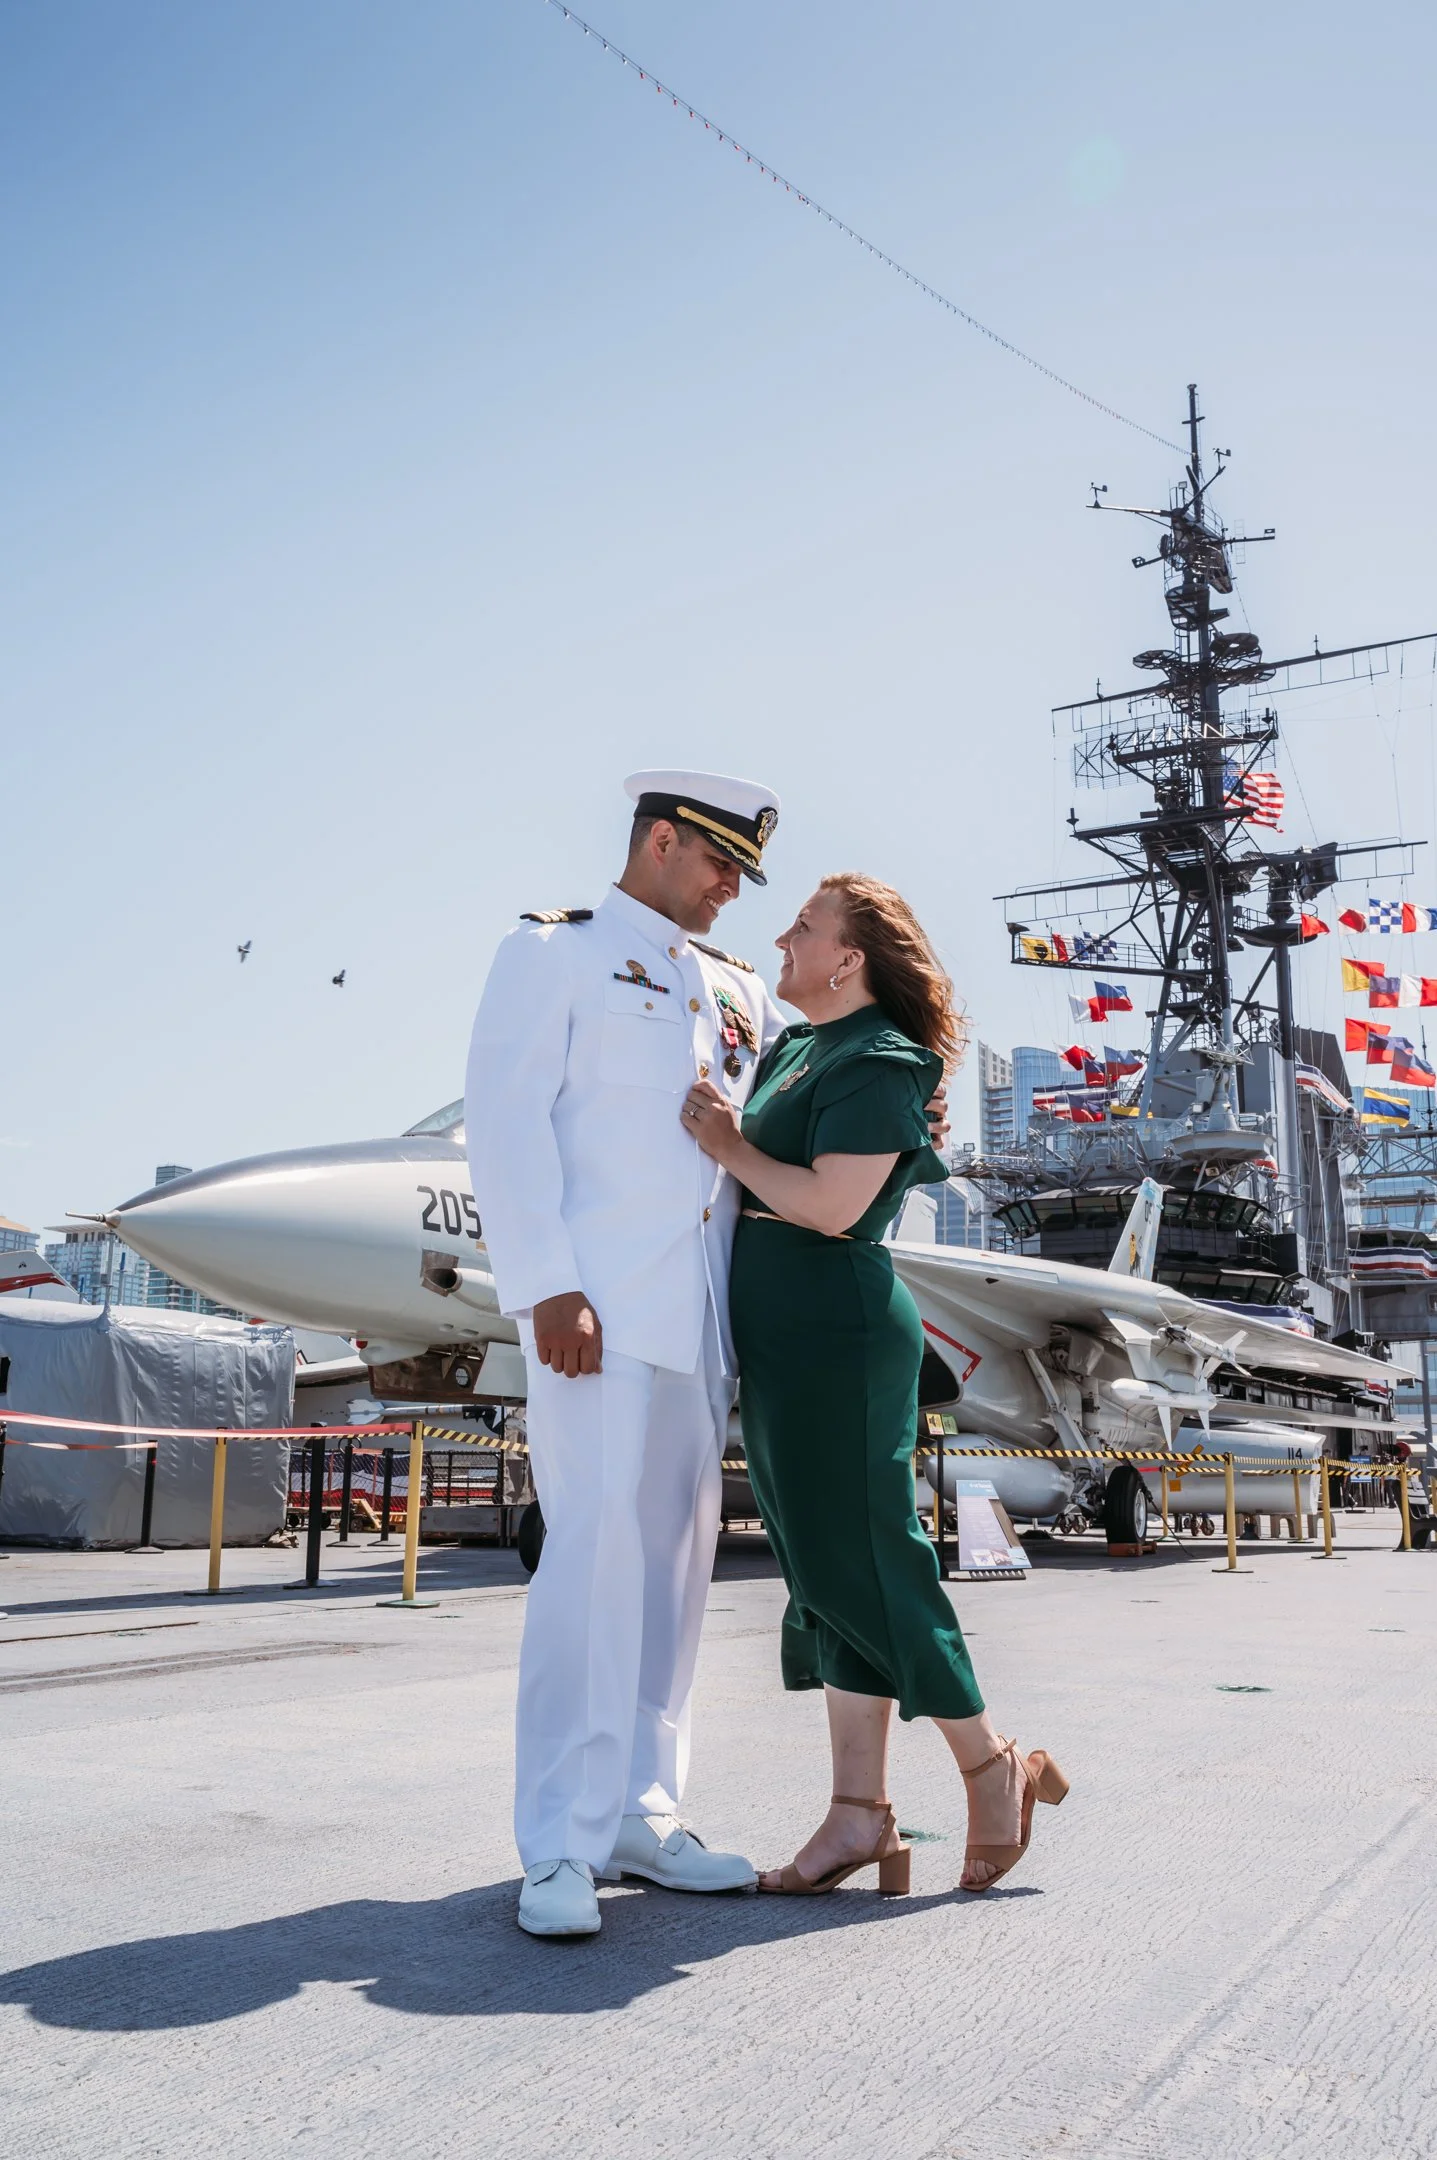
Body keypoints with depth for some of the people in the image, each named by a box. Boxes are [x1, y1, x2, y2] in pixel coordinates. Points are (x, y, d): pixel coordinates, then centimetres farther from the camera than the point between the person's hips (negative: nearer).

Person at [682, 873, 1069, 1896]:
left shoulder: (877, 1062, -11)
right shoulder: (797, 1049, 17)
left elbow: (833, 1206, -20)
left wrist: (728, 1145, -11)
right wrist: (724, 1122, 5)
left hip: (835, 1333, -10)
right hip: (785, 1339, 10)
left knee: (858, 1560, -3)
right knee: (825, 1572, 9)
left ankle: (994, 1765, 15)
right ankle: (861, 1812, 16)